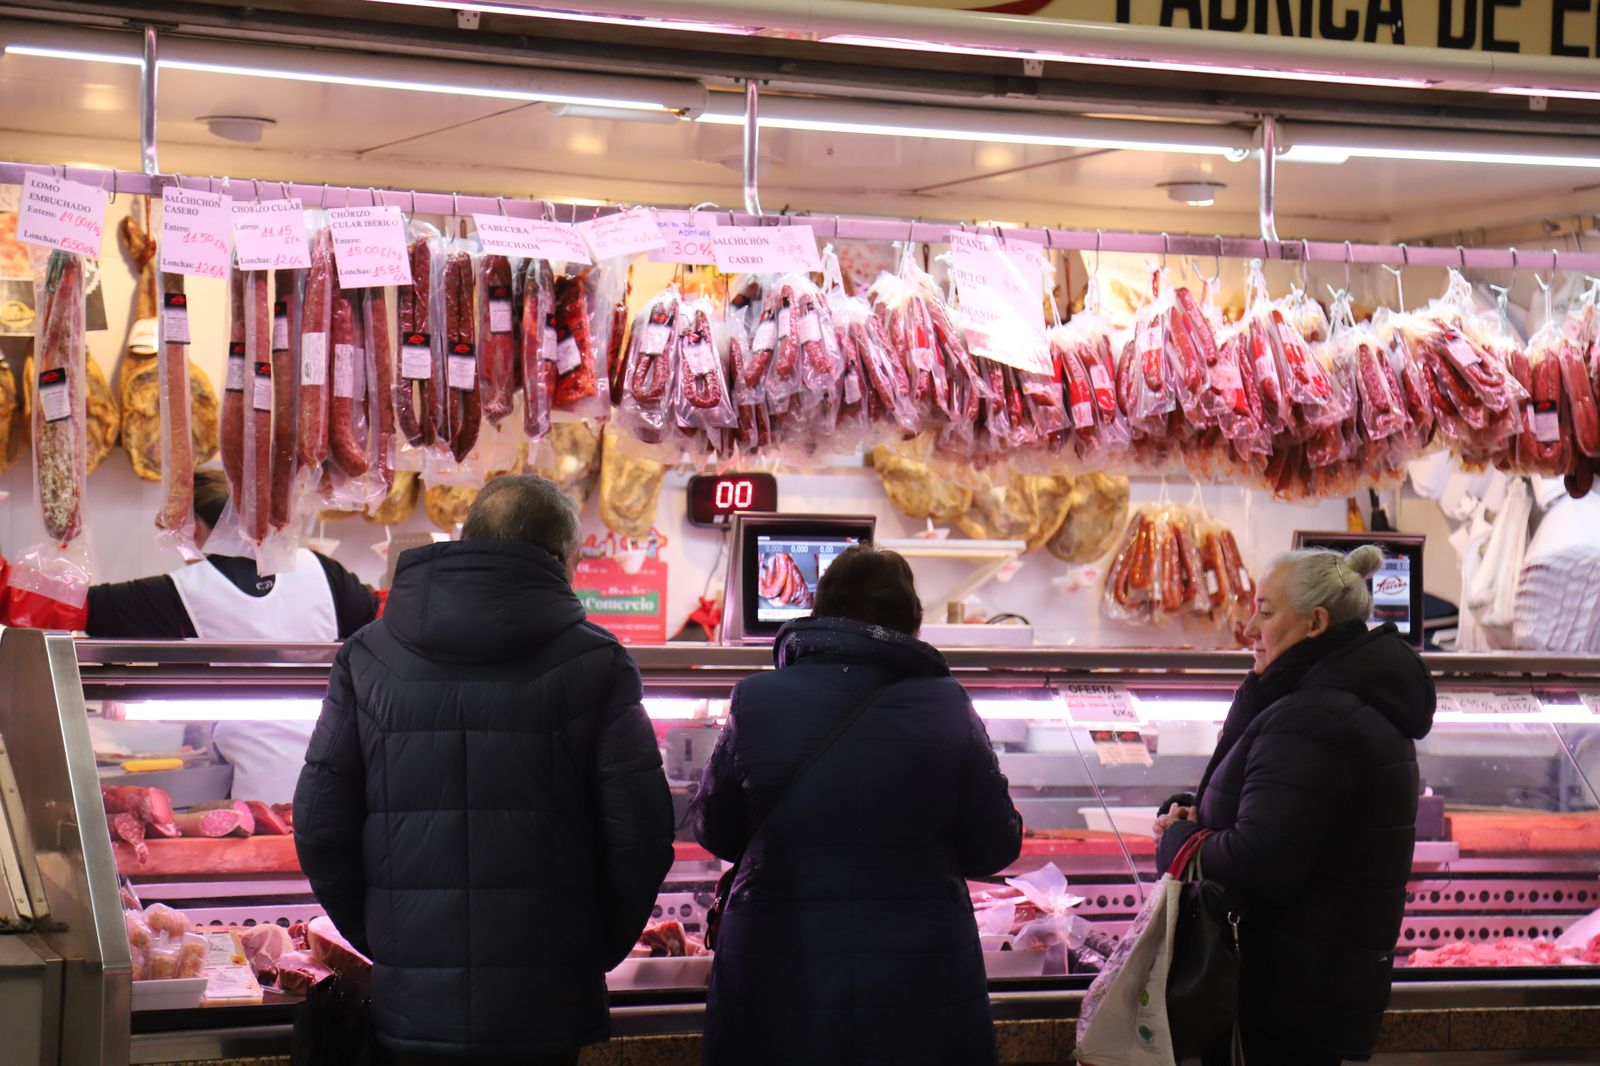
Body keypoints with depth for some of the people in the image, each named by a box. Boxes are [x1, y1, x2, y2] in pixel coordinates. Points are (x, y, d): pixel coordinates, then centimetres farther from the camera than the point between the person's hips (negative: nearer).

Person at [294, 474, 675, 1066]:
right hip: (544, 1011, -2)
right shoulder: (594, 664, -3)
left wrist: (382, 941, 13)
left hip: (412, 1009, 2)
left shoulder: (367, 657, 5)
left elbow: (319, 829, 2)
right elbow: (640, 835, -7)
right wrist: (594, 952, 8)